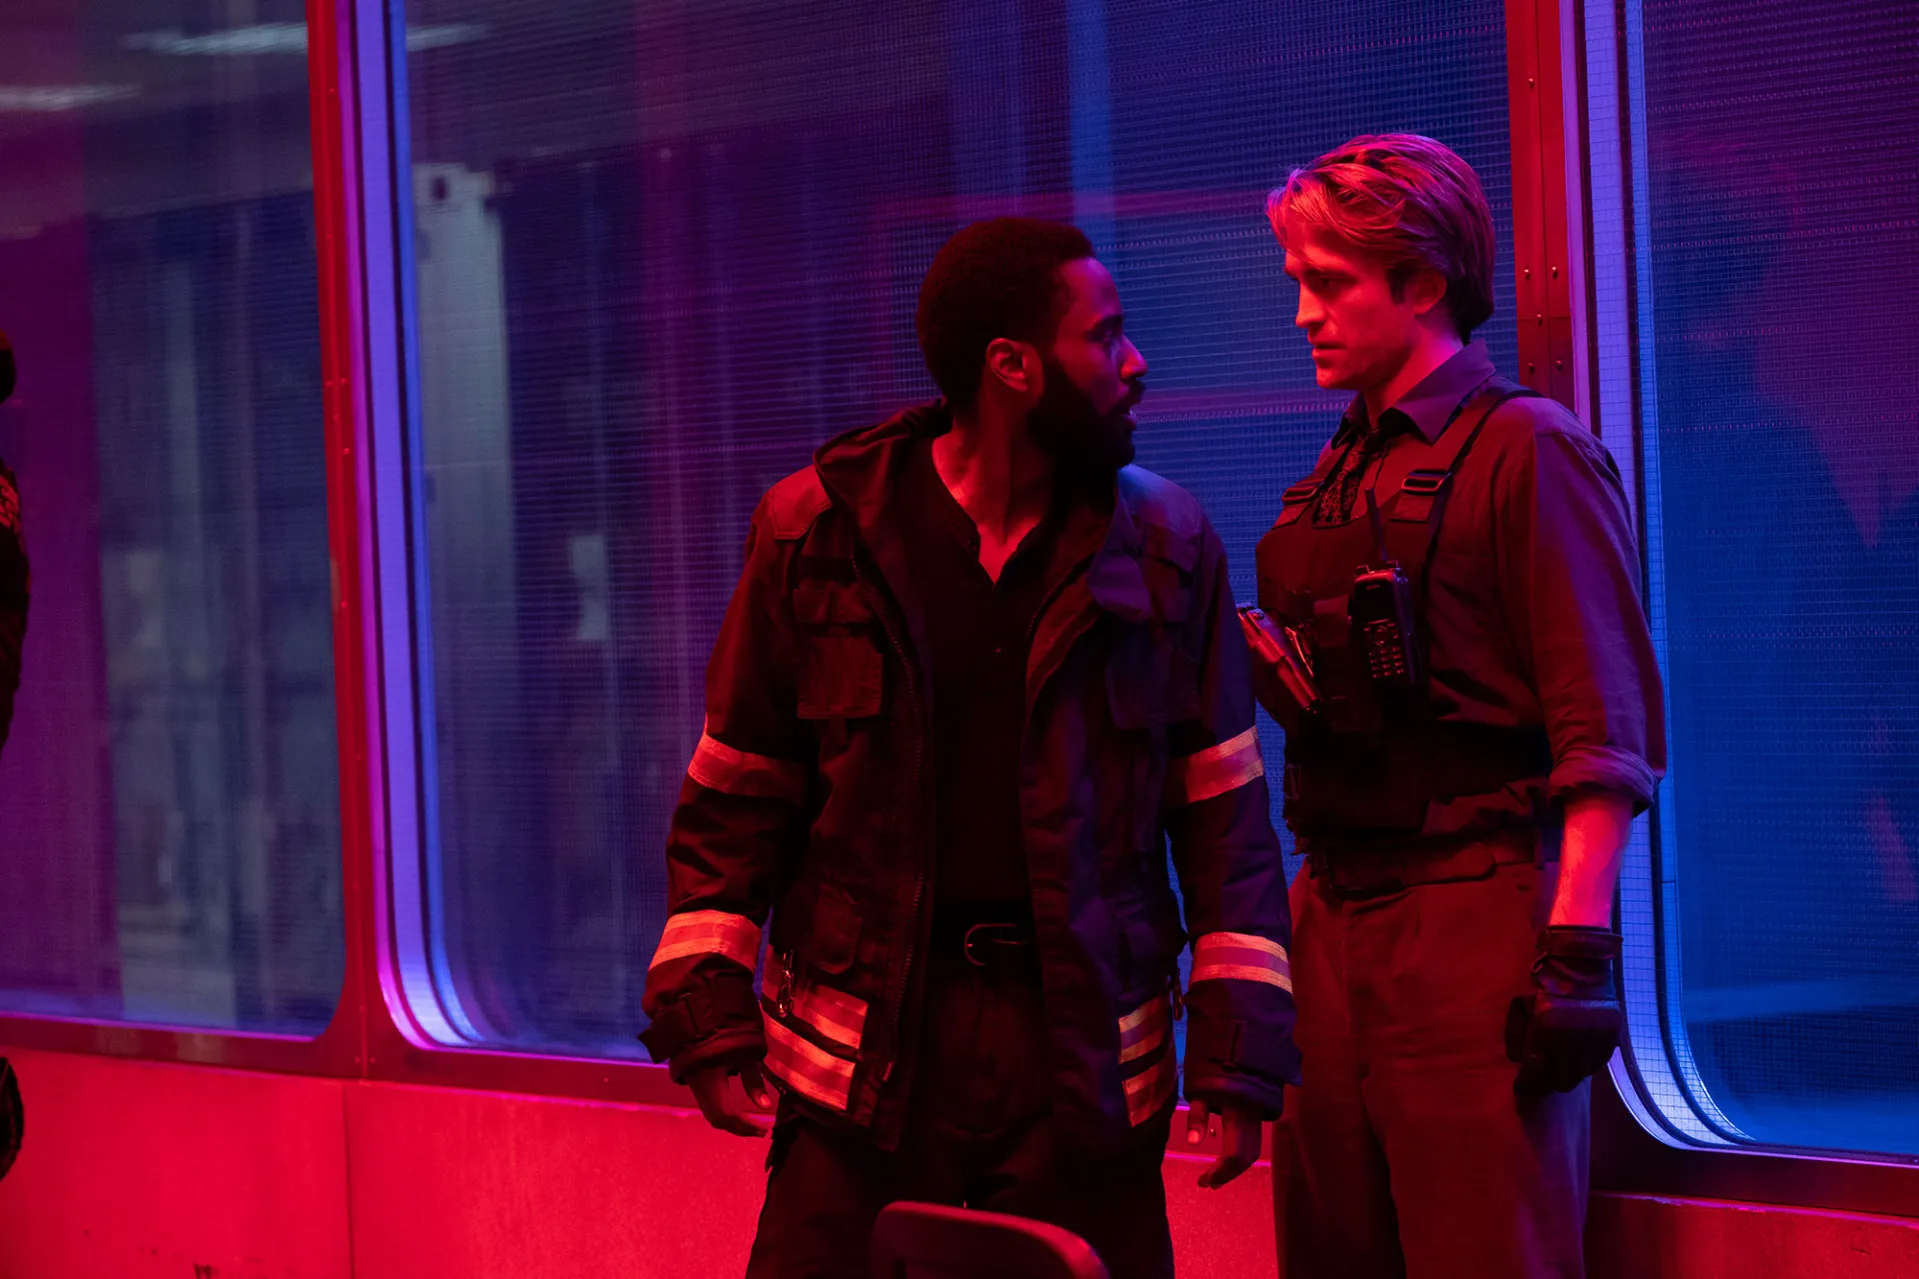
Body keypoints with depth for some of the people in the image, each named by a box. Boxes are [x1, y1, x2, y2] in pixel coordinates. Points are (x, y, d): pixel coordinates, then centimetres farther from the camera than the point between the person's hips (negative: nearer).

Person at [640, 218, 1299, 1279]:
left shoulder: (1168, 547, 4)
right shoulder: (815, 533, 1)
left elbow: (1224, 812, 5)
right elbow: (735, 793, 6)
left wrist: (1235, 1062, -2)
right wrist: (710, 1015, -2)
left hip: (1085, 1056, 1)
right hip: (866, 1052, -1)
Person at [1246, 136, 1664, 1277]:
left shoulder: (1526, 453, -6)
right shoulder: (1338, 477, 17)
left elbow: (1607, 731, -12)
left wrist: (1579, 942, -18)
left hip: (1476, 918, -8)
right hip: (1335, 917, 8)